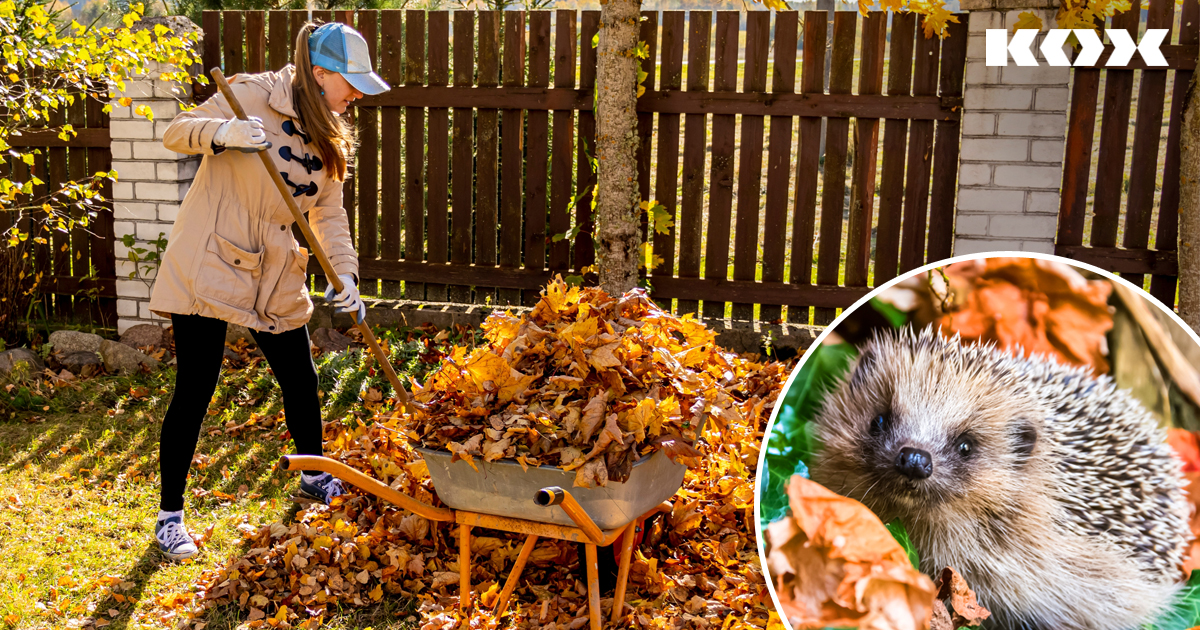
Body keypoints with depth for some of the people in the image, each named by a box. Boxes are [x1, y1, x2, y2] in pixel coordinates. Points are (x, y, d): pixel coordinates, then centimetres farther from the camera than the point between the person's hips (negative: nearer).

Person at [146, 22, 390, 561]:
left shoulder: (329, 135, 8)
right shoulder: (254, 95, -12)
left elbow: (329, 213, 6)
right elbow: (176, 132, -11)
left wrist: (345, 274, -9)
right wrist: (224, 133, -33)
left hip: (275, 277, 6)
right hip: (208, 263, -6)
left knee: (301, 381, 12)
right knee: (194, 391, -3)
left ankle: (315, 475, 36)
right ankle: (170, 515, 12)